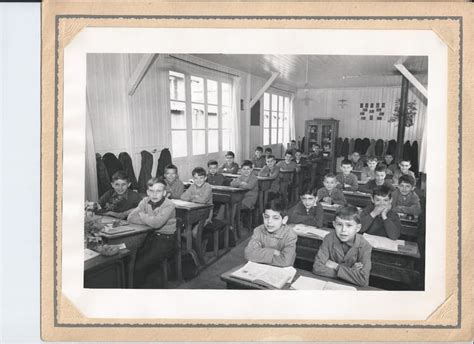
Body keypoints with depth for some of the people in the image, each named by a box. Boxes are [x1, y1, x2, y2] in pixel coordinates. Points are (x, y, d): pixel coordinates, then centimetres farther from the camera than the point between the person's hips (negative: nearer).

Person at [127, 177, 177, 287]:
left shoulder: (169, 206, -14)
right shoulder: (145, 201, 3)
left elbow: (156, 223, -27)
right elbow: (130, 218, -7)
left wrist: (142, 215, -9)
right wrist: (150, 220, -16)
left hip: (165, 240, -6)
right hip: (150, 237, 6)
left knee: (139, 265, -17)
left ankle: (138, 286, 10)